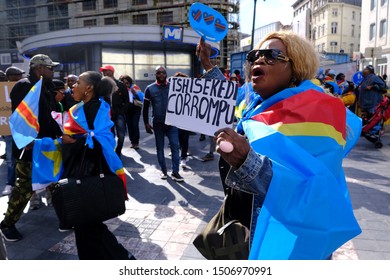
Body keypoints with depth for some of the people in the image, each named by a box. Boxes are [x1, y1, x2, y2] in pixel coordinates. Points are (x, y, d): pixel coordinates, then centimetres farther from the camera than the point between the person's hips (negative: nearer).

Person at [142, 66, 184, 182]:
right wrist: (146, 123, 0)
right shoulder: (150, 89, 0)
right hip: (158, 123, 1)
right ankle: (163, 170, 22)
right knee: (160, 148, 9)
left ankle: (175, 172, 1)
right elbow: (145, 107, 4)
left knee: (175, 146, -6)